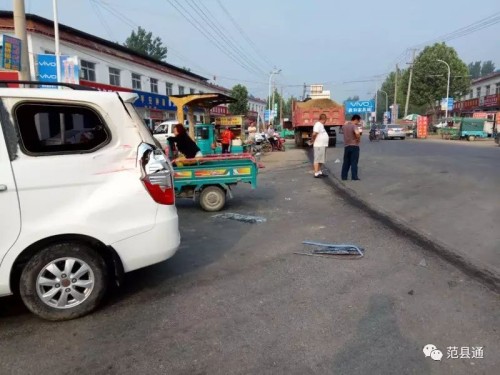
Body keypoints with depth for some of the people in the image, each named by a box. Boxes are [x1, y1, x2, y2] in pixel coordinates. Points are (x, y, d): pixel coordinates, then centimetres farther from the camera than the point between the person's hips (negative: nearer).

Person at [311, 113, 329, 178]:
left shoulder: (321, 125, 17)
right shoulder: (318, 125, -15)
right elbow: (314, 134, -26)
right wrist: (313, 140, -13)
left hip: (323, 145, 10)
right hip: (319, 146, -10)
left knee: (321, 160, 15)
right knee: (317, 160, -7)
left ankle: (319, 172, 23)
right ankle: (316, 174, -5)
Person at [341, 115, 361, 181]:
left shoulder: (345, 126, 10)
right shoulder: (354, 126, -13)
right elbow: (357, 133, -32)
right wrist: (359, 138, -12)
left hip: (346, 146, 6)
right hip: (354, 146, -6)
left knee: (346, 162, 10)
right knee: (354, 162, -2)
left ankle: (344, 176, 11)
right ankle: (354, 177, -1)